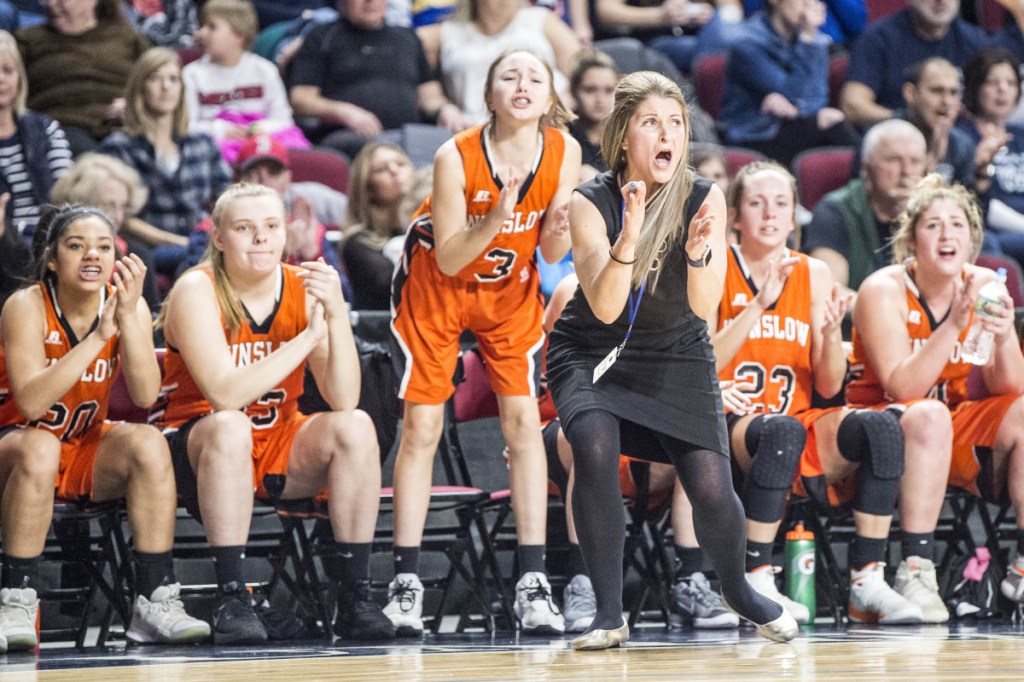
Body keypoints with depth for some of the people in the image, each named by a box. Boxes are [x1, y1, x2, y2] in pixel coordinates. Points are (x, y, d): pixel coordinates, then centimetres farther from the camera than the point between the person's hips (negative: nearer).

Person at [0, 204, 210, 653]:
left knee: (149, 444, -25)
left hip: (89, 452, 4)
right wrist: (98, 336, -34)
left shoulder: (130, 306, -7)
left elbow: (145, 397, -19)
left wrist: (128, 317, -29)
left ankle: (156, 600, -22)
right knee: (39, 447, -36)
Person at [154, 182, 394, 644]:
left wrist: (337, 316, -28)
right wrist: (310, 335, -30)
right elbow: (225, 395, -29)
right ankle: (231, 598, -34)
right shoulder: (197, 291, -15)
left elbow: (344, 401, -15)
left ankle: (355, 596, -20)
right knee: (229, 426, -36)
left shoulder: (306, 287, -6)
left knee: (354, 426, -21)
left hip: (277, 451, 4)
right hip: (195, 446, -4)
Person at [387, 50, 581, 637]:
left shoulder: (564, 153, -18)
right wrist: (496, 218, -39)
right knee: (422, 427, -5)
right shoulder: (457, 157, -27)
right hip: (436, 287, -2)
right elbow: (447, 261, -23)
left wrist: (559, 232, -33)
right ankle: (407, 582, -1)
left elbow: (552, 254, -10)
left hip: (511, 291, 2)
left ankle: (533, 583, -7)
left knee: (524, 421, -8)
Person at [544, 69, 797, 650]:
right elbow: (604, 308, -27)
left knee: (711, 487, -14)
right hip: (595, 354, -1)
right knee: (595, 448, -31)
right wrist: (629, 238, -42)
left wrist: (697, 252, -41)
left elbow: (704, 307, -21)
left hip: (677, 358, 1)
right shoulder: (592, 203, -16)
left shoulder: (705, 200, -13)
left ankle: (738, 590, 21)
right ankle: (610, 613, -19)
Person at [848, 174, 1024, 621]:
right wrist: (953, 325, -32)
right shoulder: (885, 290, -14)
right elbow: (902, 388, -24)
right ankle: (915, 569, -36)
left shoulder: (984, 286, 0)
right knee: (929, 416, -35)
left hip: (956, 438, 5)